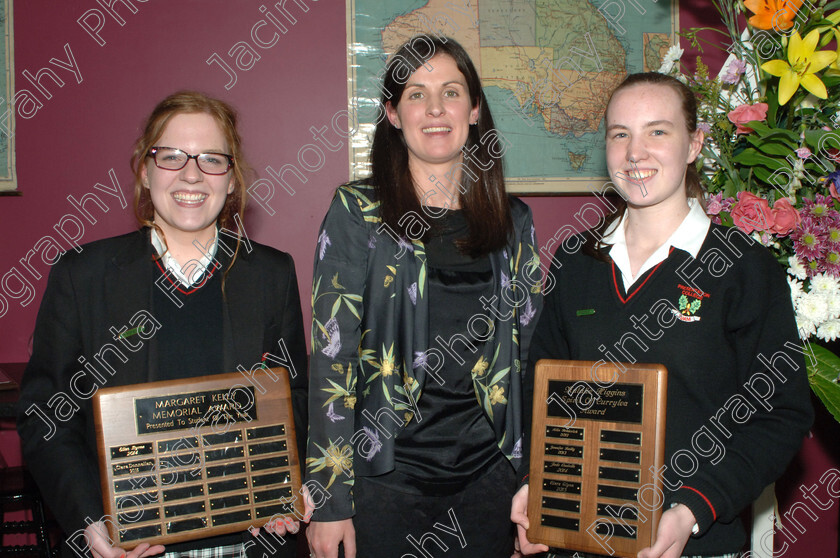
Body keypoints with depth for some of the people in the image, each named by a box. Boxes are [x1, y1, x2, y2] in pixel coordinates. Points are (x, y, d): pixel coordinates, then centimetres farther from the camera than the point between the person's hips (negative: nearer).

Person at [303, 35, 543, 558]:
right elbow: (331, 353, -7)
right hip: (387, 473, -3)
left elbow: (528, 353, 10)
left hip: (488, 474, 3)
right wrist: (329, 500, -10)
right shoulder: (357, 212, -4)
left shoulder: (514, 221, 6)